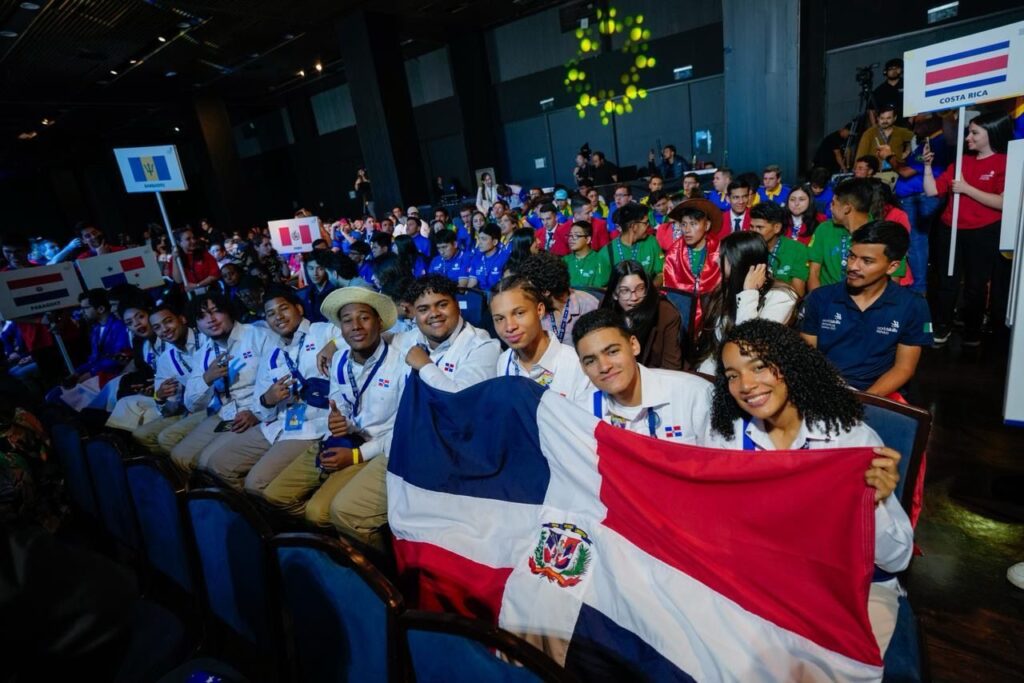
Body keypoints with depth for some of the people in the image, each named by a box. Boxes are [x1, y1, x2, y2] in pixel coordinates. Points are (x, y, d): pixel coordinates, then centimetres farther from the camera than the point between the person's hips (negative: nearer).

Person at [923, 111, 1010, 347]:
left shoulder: (1005, 163, -7)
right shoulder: (962, 161, 9)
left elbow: (1003, 202, -17)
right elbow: (932, 191, 4)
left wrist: (967, 188, -17)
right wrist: (928, 165, -6)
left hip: (983, 234, -4)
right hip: (950, 230, 4)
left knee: (975, 285, 8)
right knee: (947, 282, 10)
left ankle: (972, 332, 24)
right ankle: (942, 327, 23)